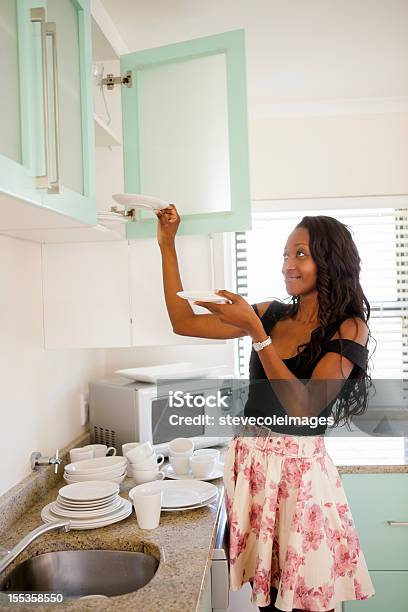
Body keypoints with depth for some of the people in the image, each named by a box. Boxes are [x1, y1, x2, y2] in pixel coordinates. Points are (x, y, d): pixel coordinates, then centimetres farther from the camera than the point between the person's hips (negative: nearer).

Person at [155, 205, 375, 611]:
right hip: (249, 462, 5)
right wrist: (167, 245, 4)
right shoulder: (272, 314, 5)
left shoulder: (349, 327, -8)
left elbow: (304, 407, -20)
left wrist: (255, 331, -24)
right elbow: (184, 323, 6)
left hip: (300, 471, -4)